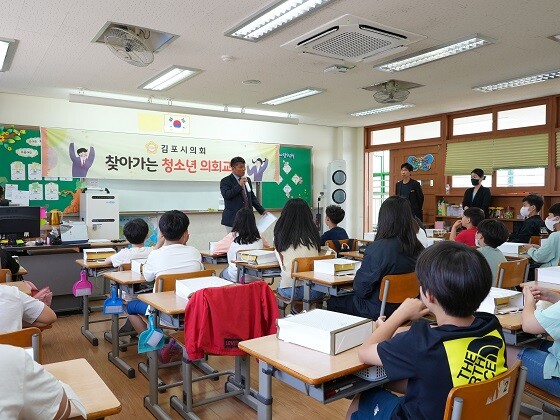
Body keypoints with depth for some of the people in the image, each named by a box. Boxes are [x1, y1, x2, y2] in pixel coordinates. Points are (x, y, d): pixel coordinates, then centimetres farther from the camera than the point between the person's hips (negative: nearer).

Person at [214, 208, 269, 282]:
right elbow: (267, 246, 17)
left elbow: (216, 250, 0)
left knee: (222, 273, 30)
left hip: (235, 277, -3)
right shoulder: (259, 238, -3)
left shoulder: (232, 237, -11)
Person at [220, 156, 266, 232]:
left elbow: (252, 197, 20)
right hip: (233, 218, -5)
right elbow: (226, 195, -18)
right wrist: (239, 185, -19)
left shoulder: (247, 180, 15)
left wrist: (262, 210, 13)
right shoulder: (225, 181, -2)